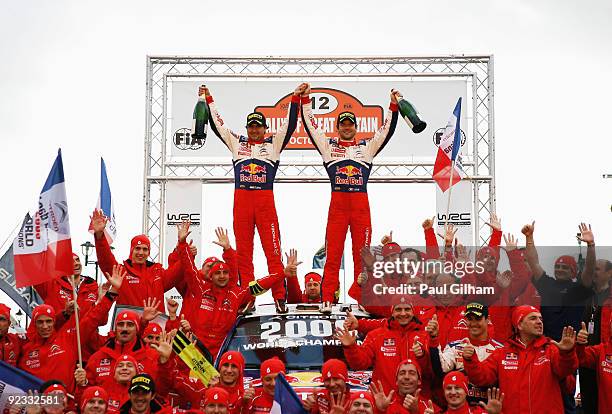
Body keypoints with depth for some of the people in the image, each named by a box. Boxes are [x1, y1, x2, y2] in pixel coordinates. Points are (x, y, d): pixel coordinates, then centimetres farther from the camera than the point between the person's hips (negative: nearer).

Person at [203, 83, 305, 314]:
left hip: (265, 199, -2)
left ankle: (279, 298, -8)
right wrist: (209, 100, 20)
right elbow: (217, 125, 21)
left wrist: (295, 98, 0)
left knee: (273, 249, -7)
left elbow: (290, 124, 7)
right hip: (241, 199, 2)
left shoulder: (274, 144, 13)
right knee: (243, 250, 2)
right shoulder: (236, 143, 18)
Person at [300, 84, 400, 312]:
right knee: (332, 253, -3)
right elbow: (311, 126, 10)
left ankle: (362, 299, 5)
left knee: (362, 253, 1)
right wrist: (305, 100, 4)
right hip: (337, 204, -1)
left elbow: (386, 130, 10)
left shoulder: (367, 146, 14)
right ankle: (327, 300, -2)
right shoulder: (328, 145, 13)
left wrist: (393, 107, 1)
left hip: (361, 205, 1)